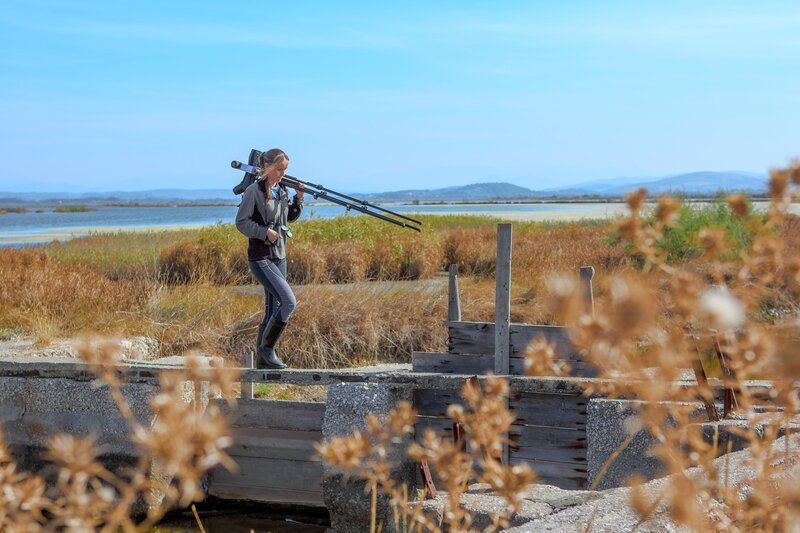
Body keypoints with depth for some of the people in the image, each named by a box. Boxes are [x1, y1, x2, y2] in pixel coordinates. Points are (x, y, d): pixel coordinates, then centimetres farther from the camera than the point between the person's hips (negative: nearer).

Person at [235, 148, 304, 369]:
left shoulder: (281, 190, 10)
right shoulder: (254, 191, -11)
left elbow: (290, 217, 22)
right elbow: (241, 222, -11)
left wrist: (298, 199, 6)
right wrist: (265, 232, -21)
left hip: (279, 256, 8)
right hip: (260, 257, -8)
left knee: (273, 309, 8)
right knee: (289, 301, -18)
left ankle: (262, 359, 15)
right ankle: (267, 347, -4)